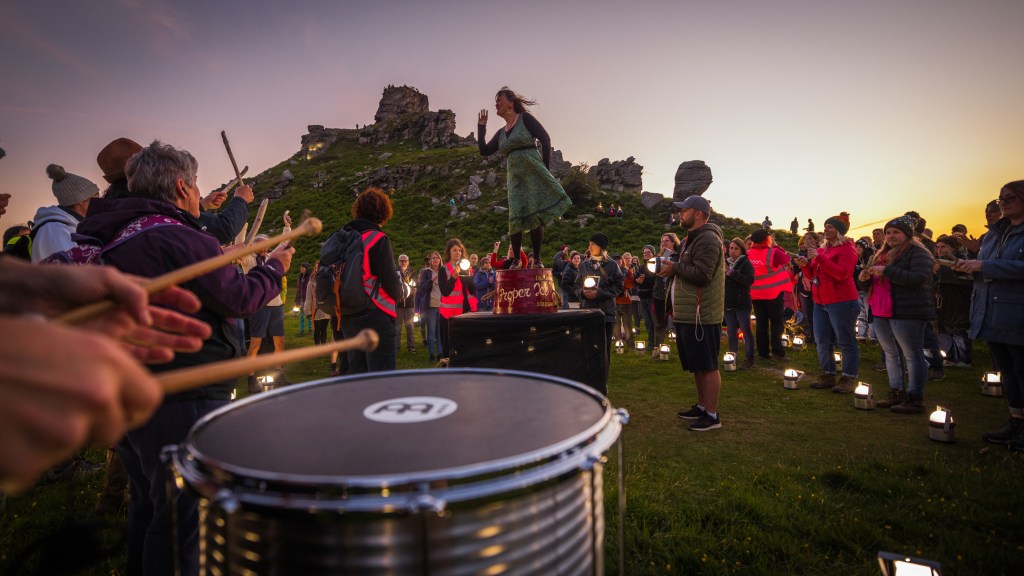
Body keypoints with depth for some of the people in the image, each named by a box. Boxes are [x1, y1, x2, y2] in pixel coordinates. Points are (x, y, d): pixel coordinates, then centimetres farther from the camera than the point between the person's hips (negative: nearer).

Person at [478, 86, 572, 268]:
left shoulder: (525, 118, 1)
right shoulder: (501, 133, 18)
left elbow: (545, 139, -6)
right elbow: (484, 151, 14)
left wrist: (545, 169, -9)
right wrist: (481, 127, 11)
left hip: (532, 172, -5)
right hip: (515, 177, 5)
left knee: (535, 216, -5)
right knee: (516, 219, -2)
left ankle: (537, 259, 2)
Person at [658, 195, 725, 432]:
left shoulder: (707, 238, -13)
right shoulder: (692, 238, 20)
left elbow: (701, 274, -23)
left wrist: (675, 267, -11)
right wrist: (673, 271, 7)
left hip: (702, 315, -10)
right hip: (689, 314, 10)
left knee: (708, 366, -3)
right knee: (697, 366, 17)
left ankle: (712, 415, 5)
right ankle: (701, 406, 28)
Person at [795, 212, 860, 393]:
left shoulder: (847, 249, -7)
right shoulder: (822, 248, 15)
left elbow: (841, 273, -21)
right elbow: (812, 276, 17)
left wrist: (819, 258, -24)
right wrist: (805, 265, -3)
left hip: (841, 302, -8)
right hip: (820, 302, 8)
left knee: (846, 341, 0)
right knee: (822, 341, 10)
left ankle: (849, 378, 8)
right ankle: (828, 375, 21)